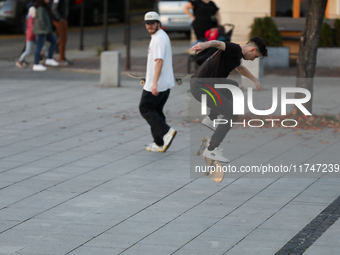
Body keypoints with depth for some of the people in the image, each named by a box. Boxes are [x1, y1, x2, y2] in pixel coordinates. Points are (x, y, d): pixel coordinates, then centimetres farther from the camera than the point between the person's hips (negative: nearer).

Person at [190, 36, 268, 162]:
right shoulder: (234, 49, -17)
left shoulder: (237, 53, 15)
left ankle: (210, 119, 33)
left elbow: (239, 67, 40)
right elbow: (218, 44, -38)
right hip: (200, 87, -11)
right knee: (231, 114, -14)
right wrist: (204, 45, -59)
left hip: (208, 83, 11)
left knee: (233, 86, 35)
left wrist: (254, 80, 41)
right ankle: (211, 150, -9)